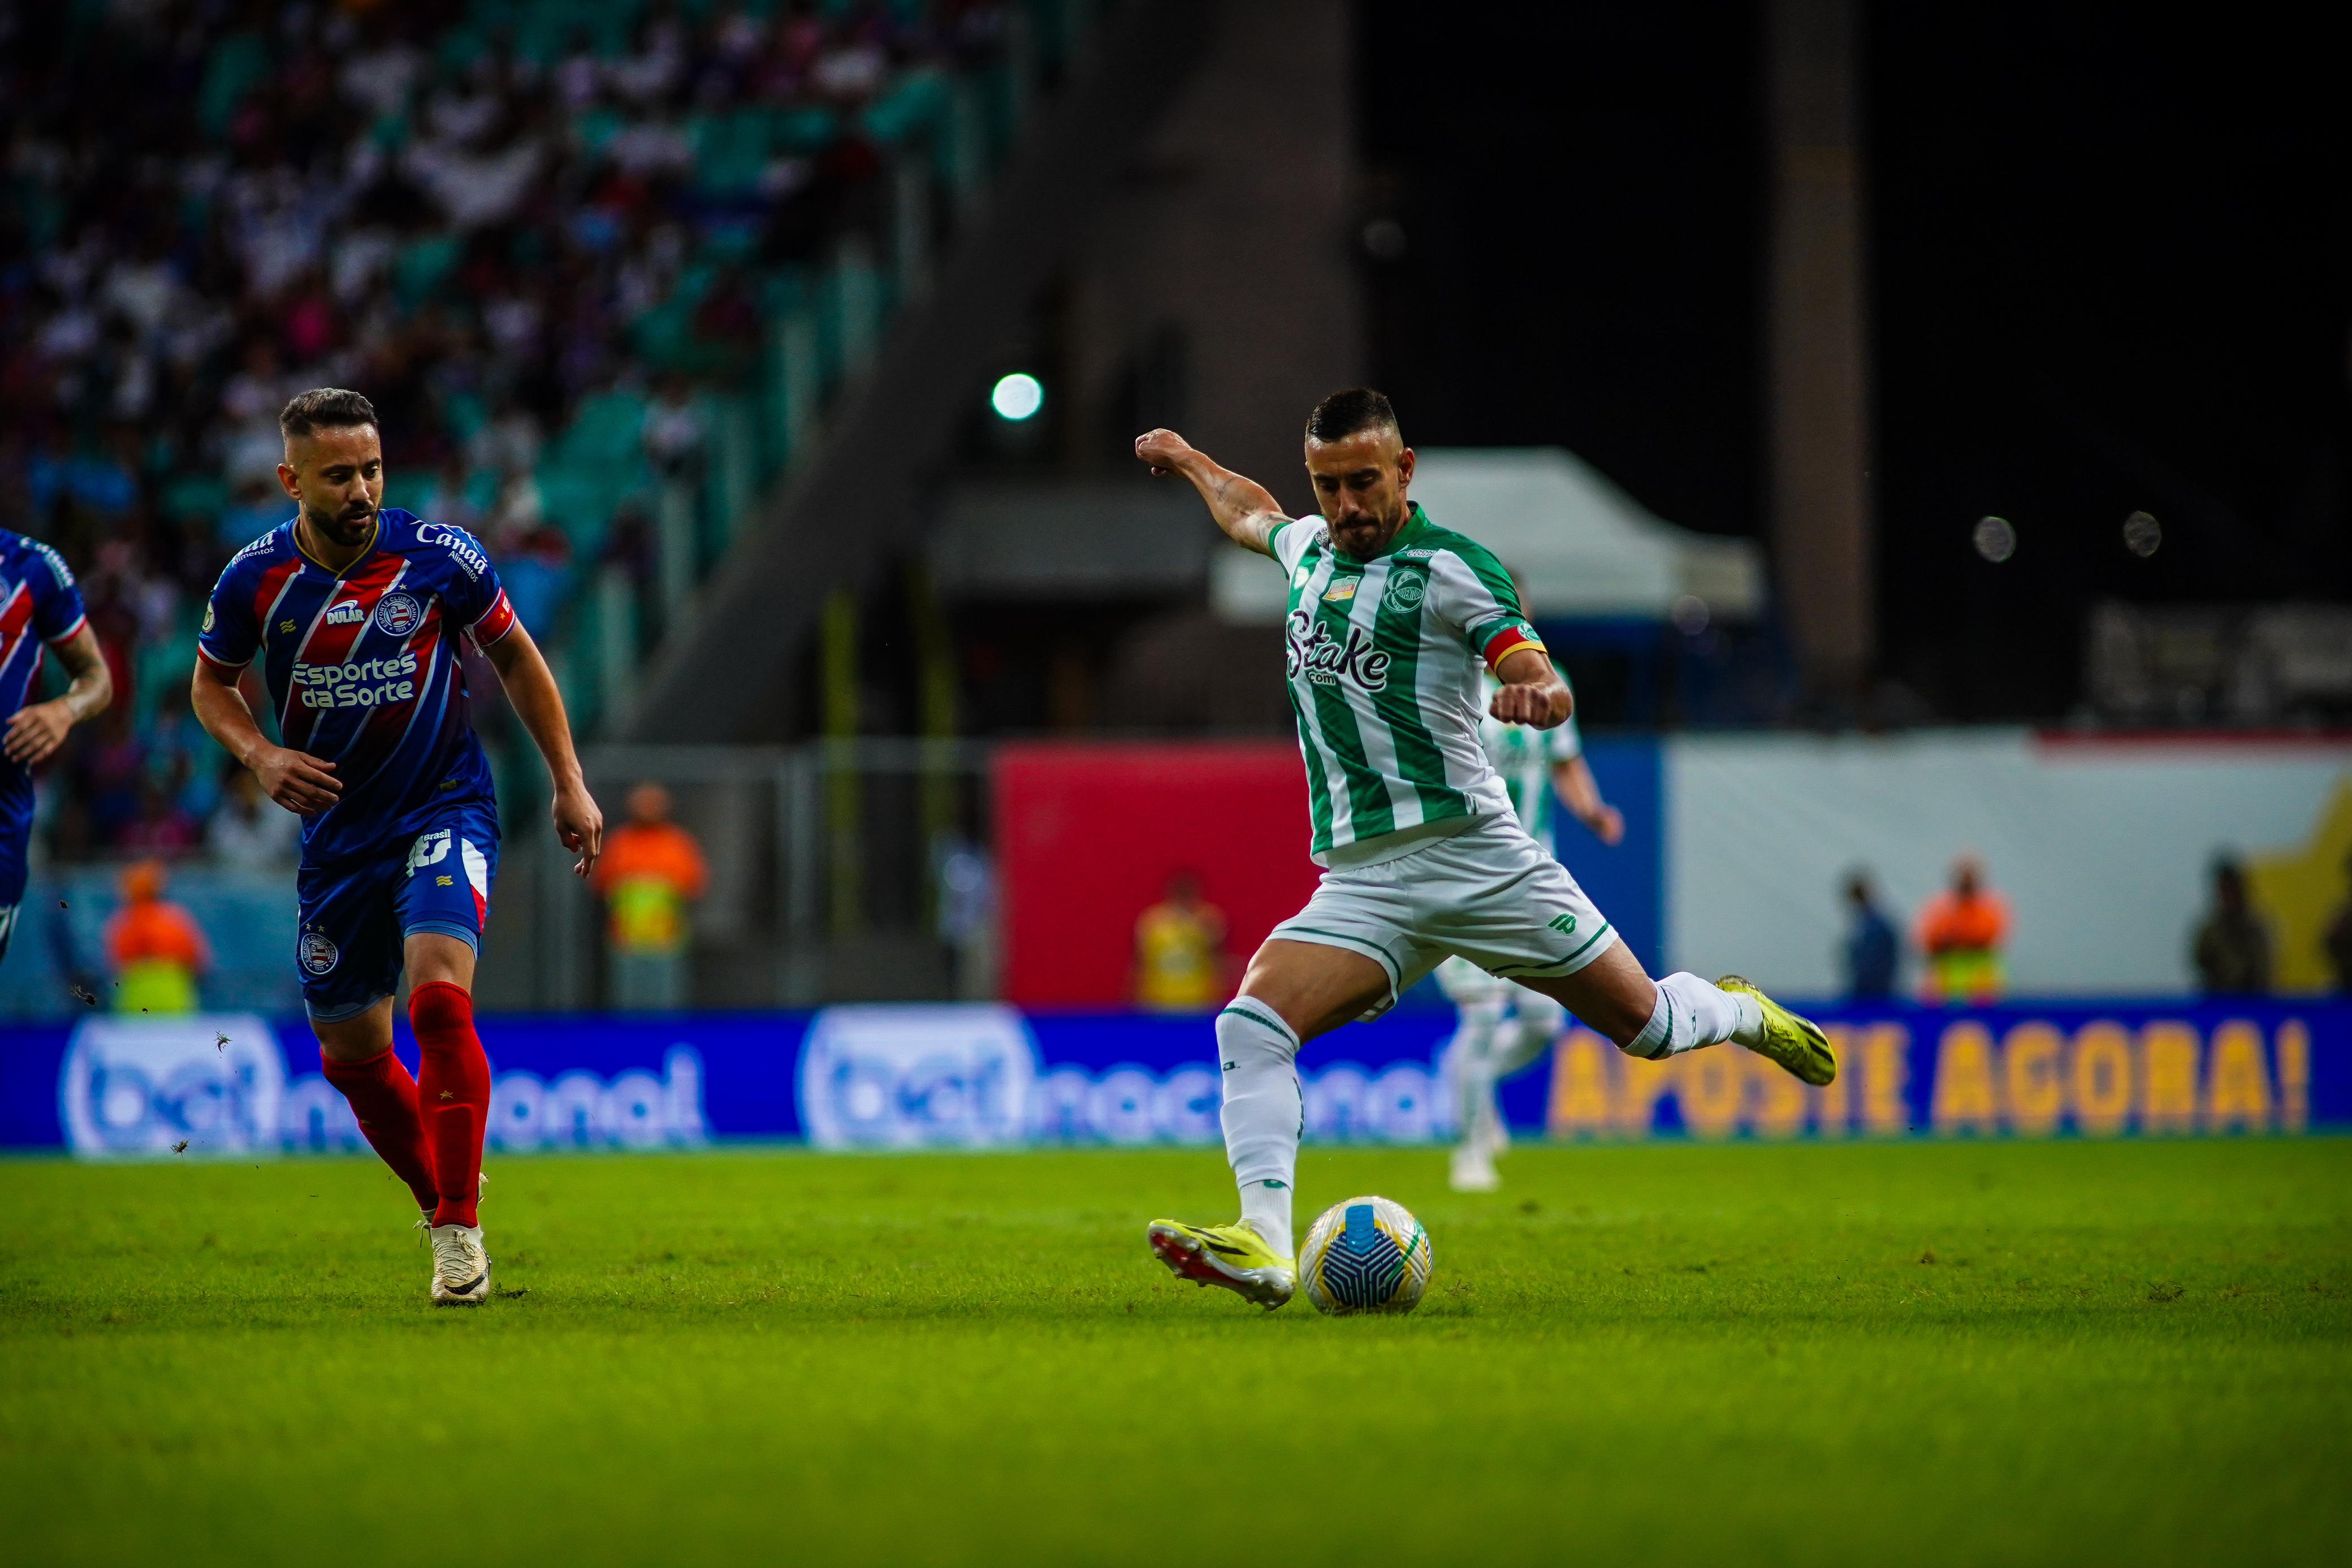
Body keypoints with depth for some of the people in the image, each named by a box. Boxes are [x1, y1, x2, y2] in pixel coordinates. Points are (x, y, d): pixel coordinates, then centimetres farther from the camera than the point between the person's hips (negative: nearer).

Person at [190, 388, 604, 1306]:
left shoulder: (439, 557, -12)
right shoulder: (256, 579, -8)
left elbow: (514, 656, 4)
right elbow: (211, 683, 10)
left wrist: (568, 783, 2)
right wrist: (259, 754, -9)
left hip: (444, 809, -3)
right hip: (336, 836, 3)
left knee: (438, 996, -26)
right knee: (351, 1053, 8)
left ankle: (461, 1229, -20)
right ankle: (444, 1206, 33)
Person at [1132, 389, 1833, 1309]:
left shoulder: (1451, 568, -5)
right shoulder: (1309, 549, 13)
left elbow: (1536, 675, -17)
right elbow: (1248, 513, 39)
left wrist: (1536, 690, -39)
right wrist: (1188, 460, 49)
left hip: (1470, 852, -4)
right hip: (1362, 884, 4)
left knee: (1647, 1025, 3)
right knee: (1251, 1023, -22)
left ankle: (1739, 1012, 39)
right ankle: (1264, 1250, -32)